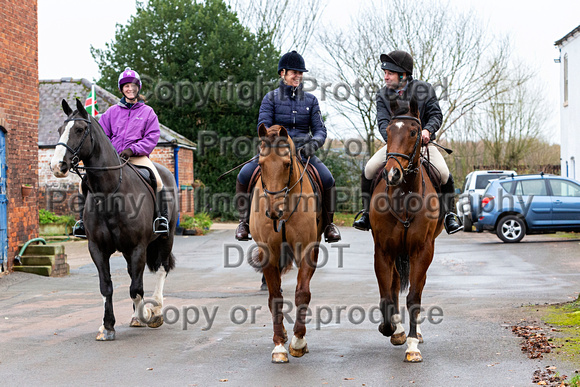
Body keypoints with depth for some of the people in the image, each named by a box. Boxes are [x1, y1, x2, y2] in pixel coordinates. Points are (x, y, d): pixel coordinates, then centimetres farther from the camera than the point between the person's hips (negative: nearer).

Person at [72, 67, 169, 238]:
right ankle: (83, 219, -4)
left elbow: (152, 137, -1)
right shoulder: (112, 112, 14)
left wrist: (132, 149, -15)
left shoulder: (147, 112, 8)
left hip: (137, 157, -2)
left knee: (157, 180, -31)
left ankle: (161, 218, -22)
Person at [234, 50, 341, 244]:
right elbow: (263, 126, -8)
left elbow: (320, 129, 4)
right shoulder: (271, 98, 4)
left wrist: (313, 143, -19)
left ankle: (329, 223, -2)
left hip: (303, 151, 1)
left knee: (327, 179, -24)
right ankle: (244, 220, -4)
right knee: (244, 175, -25)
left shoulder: (310, 100, 10)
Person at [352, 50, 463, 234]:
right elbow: (383, 122, -11)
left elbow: (436, 115, -7)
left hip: (422, 143, -1)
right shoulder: (383, 94, -1)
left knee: (444, 175, -20)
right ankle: (367, 214, -1)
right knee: (368, 171, -16)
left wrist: (427, 130, -28)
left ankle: (449, 216, 0)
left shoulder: (424, 89, -5)